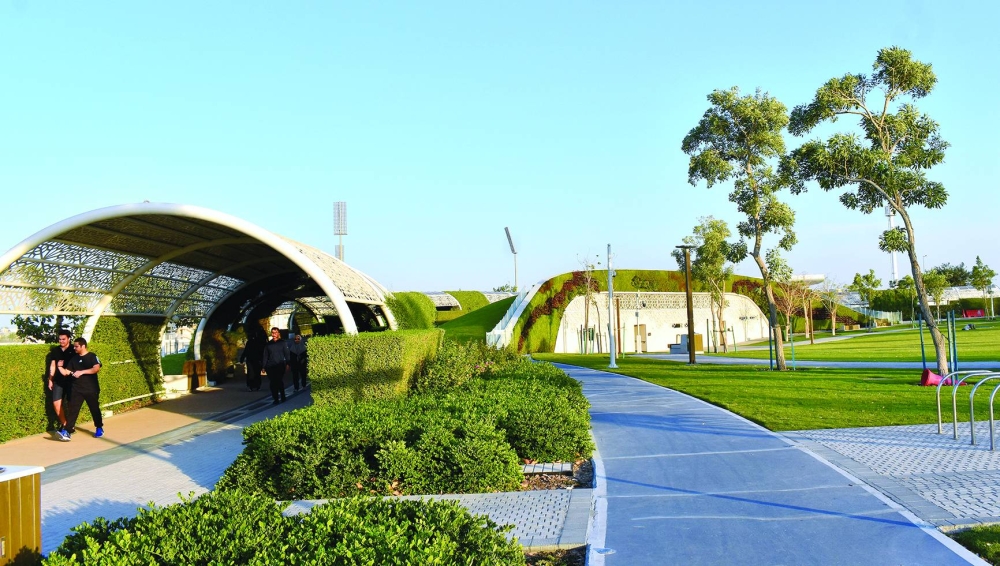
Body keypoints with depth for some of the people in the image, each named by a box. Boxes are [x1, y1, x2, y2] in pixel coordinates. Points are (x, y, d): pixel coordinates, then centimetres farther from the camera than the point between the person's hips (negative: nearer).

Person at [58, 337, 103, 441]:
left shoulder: (92, 356, -5)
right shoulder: (74, 358, 9)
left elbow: (97, 368, -19)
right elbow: (66, 372, 6)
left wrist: (81, 372, -23)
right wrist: (60, 367, -13)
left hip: (91, 389, -3)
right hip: (77, 389, 4)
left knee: (95, 409, 8)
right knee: (72, 410, -7)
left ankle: (99, 428, 27)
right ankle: (67, 432, -14)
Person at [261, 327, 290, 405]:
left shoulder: (283, 343, 5)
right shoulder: (268, 344, 11)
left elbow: (287, 354, 3)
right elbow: (265, 356, 13)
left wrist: (287, 364, -7)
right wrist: (264, 366, 8)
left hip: (280, 366, -3)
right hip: (270, 366, 3)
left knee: (280, 381, -8)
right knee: (272, 383, 0)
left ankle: (282, 398, 6)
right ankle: (276, 399, 6)